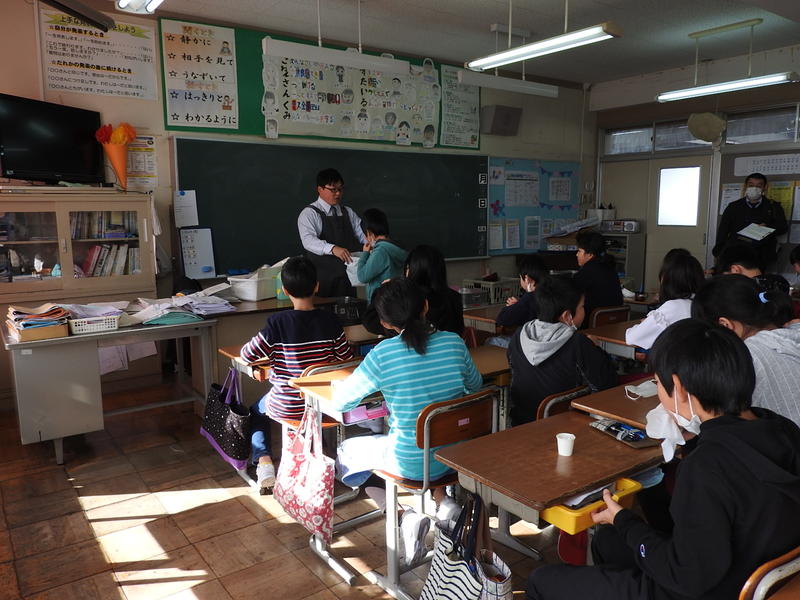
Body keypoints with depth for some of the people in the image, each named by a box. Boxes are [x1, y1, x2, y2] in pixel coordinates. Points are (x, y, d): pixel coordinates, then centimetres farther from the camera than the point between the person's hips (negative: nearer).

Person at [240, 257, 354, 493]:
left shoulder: (278, 322, -18)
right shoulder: (329, 321, -10)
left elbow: (247, 354, -12)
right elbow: (346, 358, 0)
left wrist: (270, 354, 8)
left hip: (287, 406, -3)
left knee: (256, 411, 29)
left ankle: (263, 460, 11)